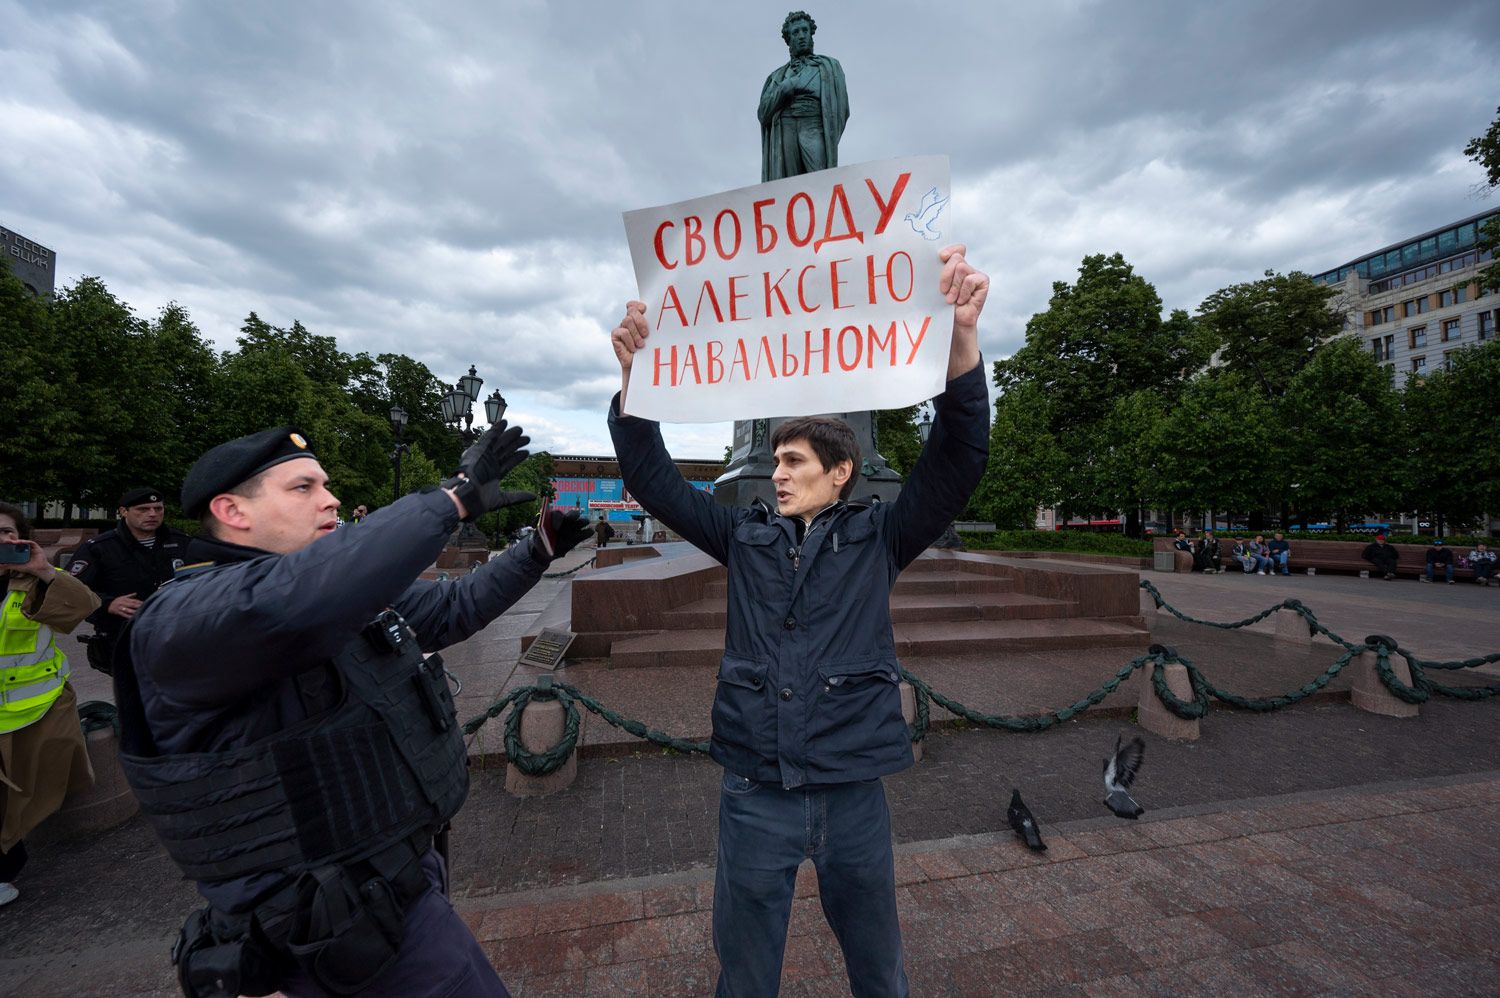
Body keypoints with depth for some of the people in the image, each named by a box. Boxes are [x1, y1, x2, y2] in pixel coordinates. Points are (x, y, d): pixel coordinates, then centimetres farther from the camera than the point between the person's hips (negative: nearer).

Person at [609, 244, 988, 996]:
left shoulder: (878, 538, -3)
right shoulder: (744, 537, 2)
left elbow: (957, 463, -14)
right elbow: (653, 481, -1)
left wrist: (961, 341, -29)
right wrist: (634, 378, -14)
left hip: (852, 791, -1)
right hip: (753, 793, 1)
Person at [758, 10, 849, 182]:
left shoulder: (829, 66, 22)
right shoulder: (777, 77, 27)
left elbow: (841, 108, 11)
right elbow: (763, 114, 13)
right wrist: (786, 87, 3)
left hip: (814, 130, -2)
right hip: (783, 136, 2)